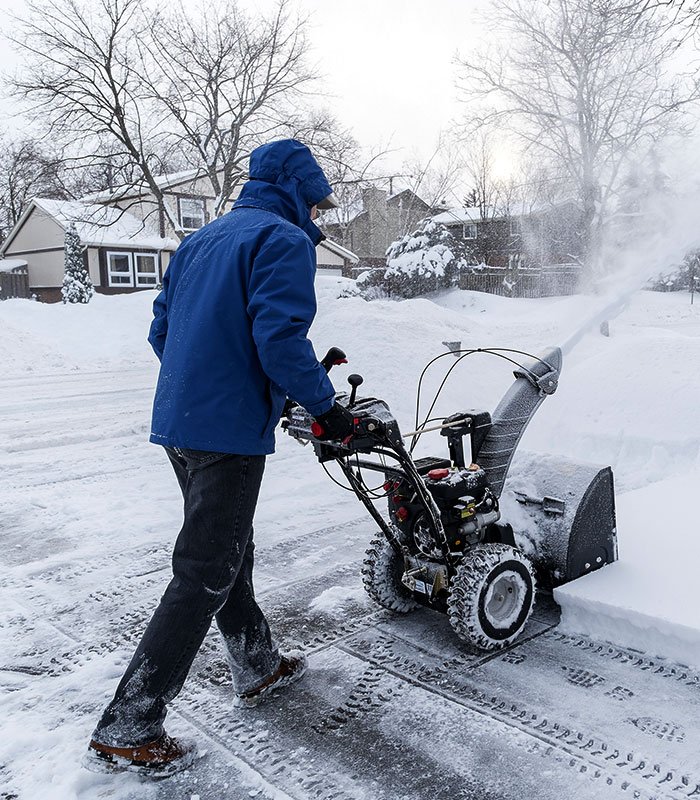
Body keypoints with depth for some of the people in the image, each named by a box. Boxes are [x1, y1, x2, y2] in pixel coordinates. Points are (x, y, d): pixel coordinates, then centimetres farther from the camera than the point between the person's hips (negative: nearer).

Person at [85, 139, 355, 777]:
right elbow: (281, 339, -22)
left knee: (229, 552, 21)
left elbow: (161, 329, 18)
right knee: (202, 577, -2)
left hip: (178, 421, 10)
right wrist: (326, 407, -10)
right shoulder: (285, 241, -9)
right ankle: (126, 731, 6)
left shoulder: (201, 240, 18)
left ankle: (258, 668, 38)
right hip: (229, 432, -9)